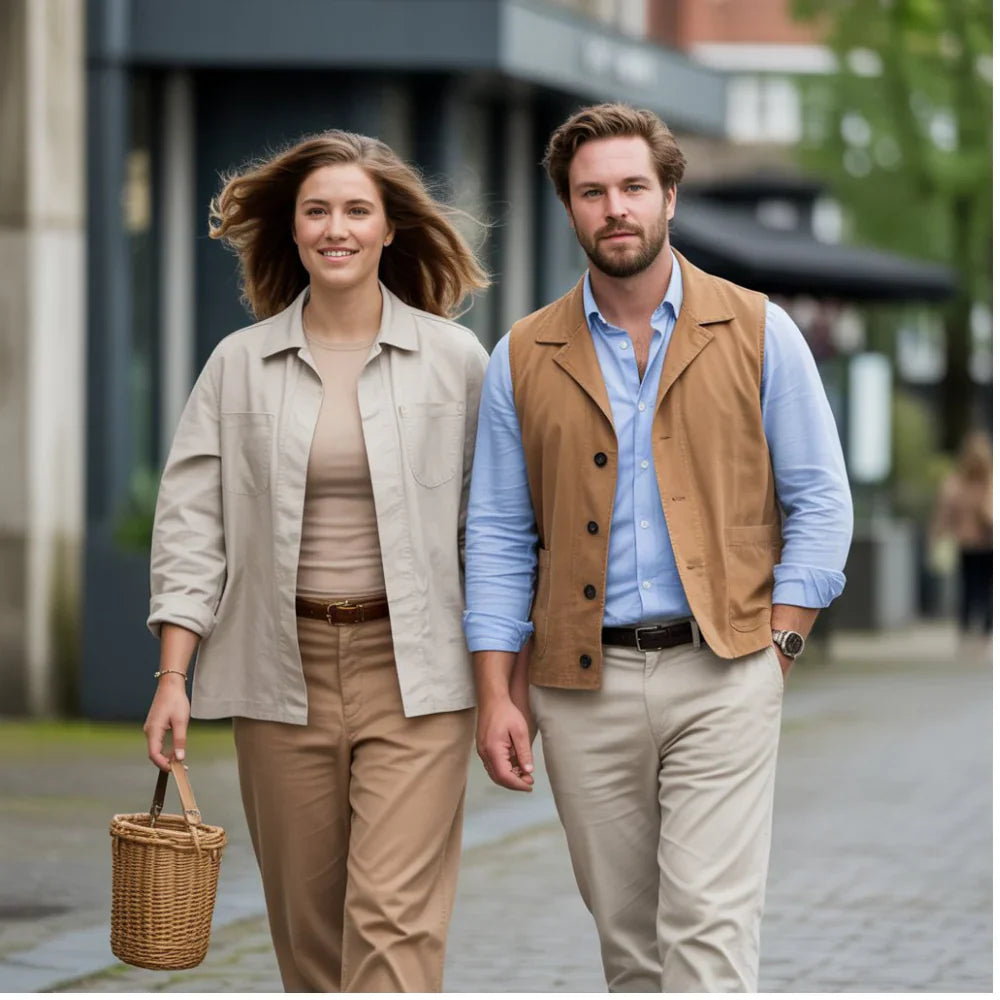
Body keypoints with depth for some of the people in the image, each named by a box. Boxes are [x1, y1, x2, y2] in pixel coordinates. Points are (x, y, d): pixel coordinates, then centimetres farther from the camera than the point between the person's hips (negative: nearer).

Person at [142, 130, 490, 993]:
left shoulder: (456, 361, 2)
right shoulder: (240, 366, 5)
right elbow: (191, 528, 5)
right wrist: (173, 677, -2)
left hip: (412, 673, -2)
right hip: (283, 671, 2)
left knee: (393, 913, -12)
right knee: (308, 919, 9)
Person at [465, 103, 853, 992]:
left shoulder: (758, 334, 3)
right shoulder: (524, 359, 7)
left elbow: (820, 501, 4)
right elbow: (499, 536, 8)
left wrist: (777, 645, -6)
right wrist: (497, 694, 1)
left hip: (721, 676, -2)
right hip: (581, 682, 3)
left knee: (710, 924, -11)